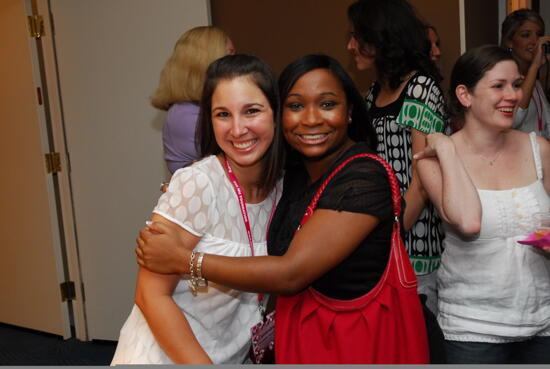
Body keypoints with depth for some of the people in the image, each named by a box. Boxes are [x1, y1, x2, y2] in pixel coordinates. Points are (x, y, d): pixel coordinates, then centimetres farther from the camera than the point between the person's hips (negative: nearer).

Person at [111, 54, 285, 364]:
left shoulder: (282, 187, -6)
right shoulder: (196, 184, -23)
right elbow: (152, 295, -20)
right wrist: (203, 365, -20)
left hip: (232, 356, 6)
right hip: (164, 354, -5)